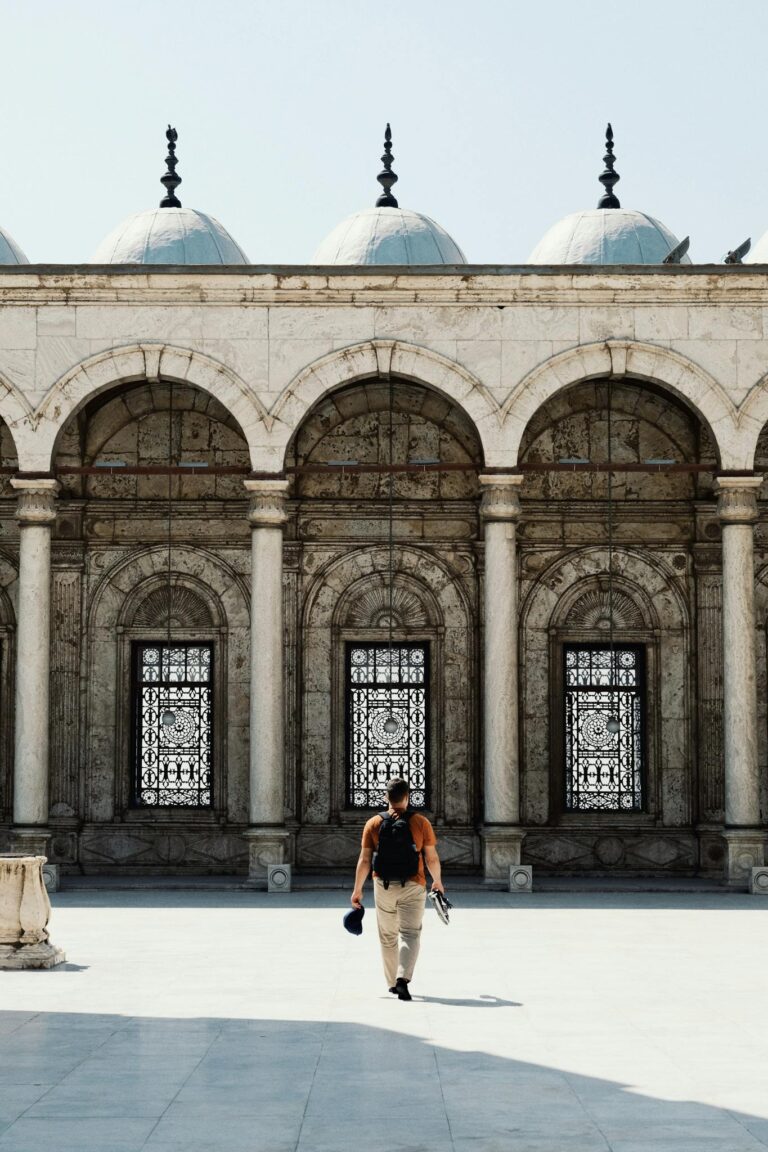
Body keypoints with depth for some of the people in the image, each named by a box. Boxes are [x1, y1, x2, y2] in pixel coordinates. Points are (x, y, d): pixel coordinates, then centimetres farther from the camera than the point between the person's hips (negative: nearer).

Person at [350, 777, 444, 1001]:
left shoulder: (373, 824, 1)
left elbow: (364, 860, -1)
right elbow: (432, 858, 1)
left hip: (384, 886, 2)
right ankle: (403, 978, -24)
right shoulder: (421, 822, -2)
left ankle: (392, 983, 25)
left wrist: (357, 890, 5)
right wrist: (437, 881, 18)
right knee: (410, 934, -3)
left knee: (388, 936, 16)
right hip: (413, 886, -2)